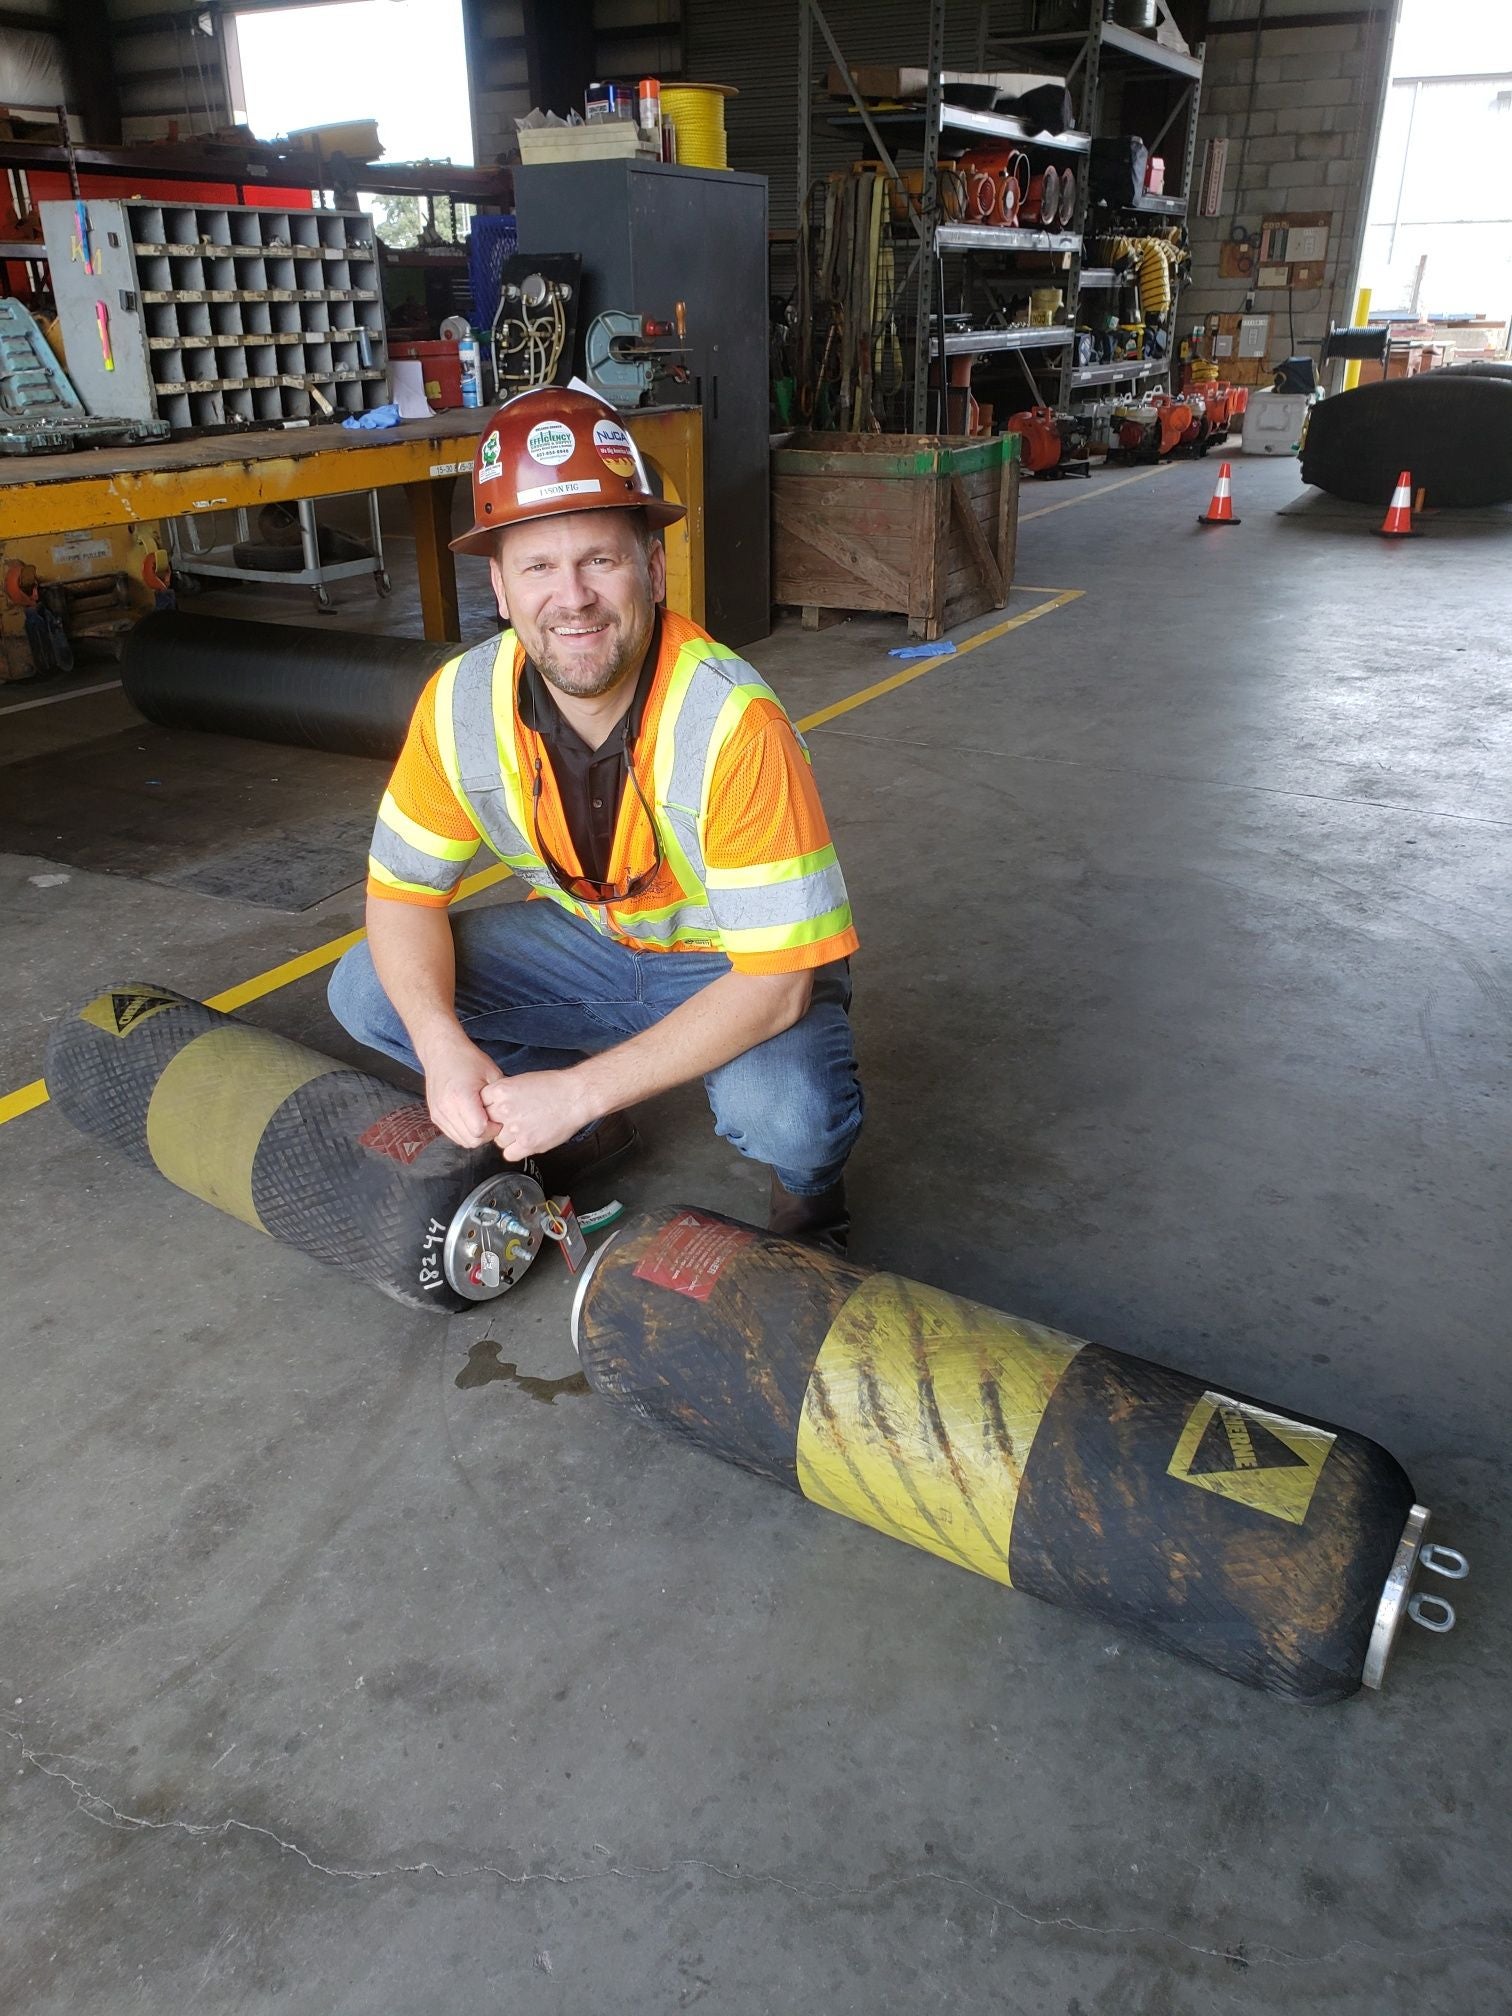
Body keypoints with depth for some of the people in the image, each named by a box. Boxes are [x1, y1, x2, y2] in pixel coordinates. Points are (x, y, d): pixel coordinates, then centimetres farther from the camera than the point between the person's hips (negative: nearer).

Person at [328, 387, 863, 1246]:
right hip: (589, 941, 5)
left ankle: (808, 1185, 5)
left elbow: (776, 980, -31)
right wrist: (443, 1047, -26)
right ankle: (587, 1135, 12)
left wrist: (580, 1088, -34)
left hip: (740, 964, -5)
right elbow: (403, 893, -6)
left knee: (786, 1113, -36)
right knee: (367, 991, -11)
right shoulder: (462, 705, -17)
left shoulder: (735, 724, -32)